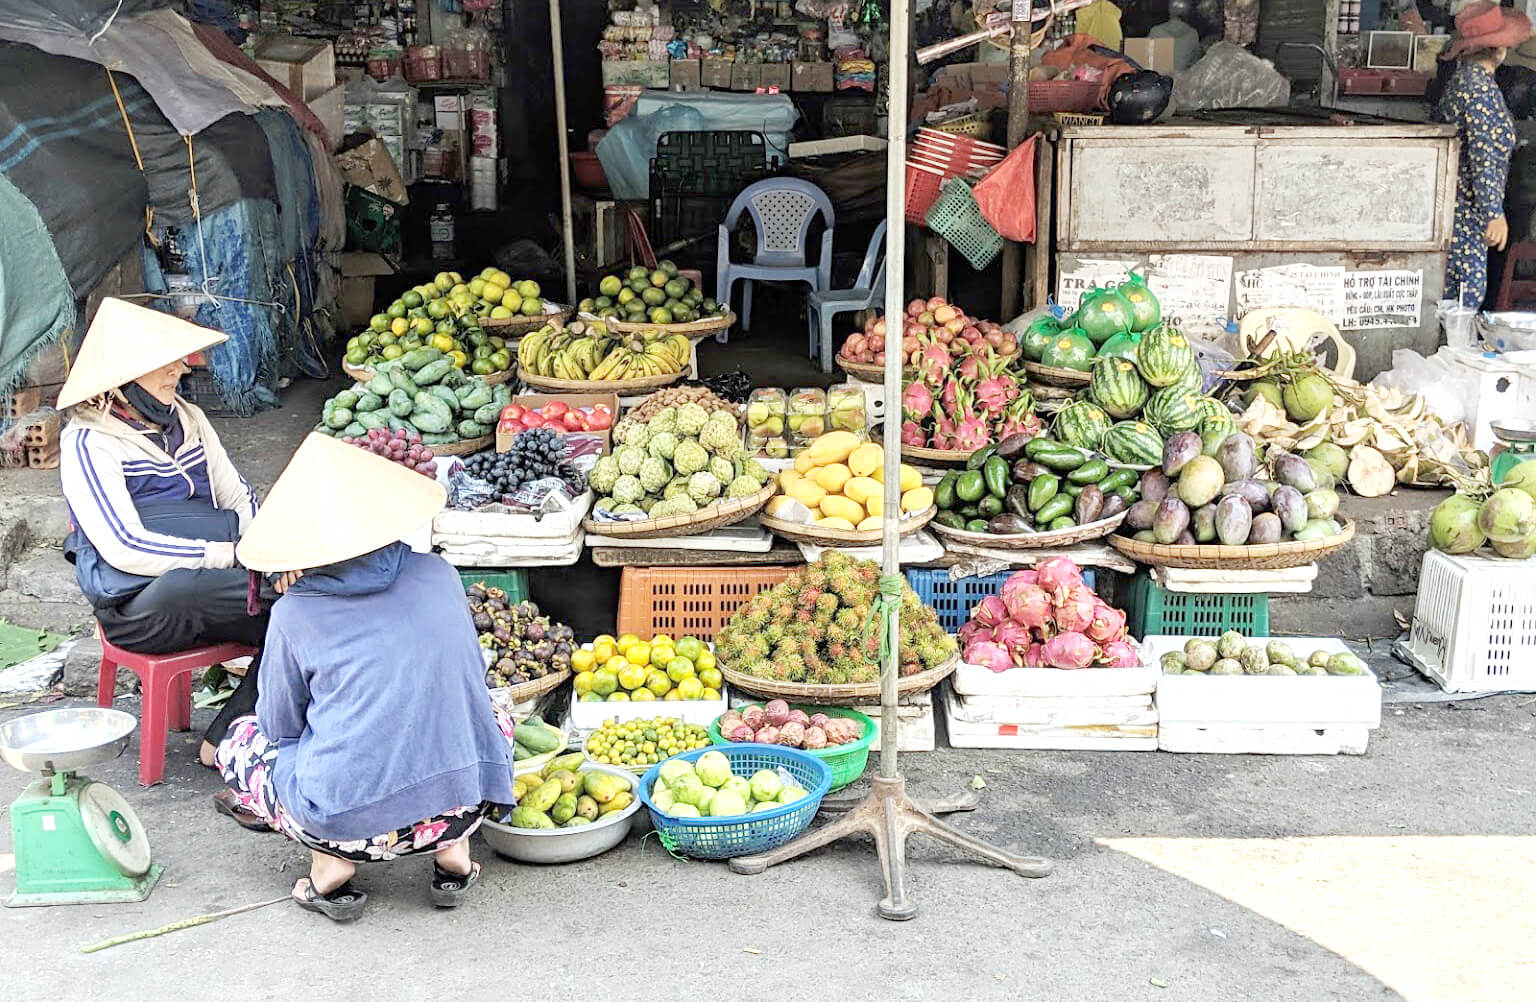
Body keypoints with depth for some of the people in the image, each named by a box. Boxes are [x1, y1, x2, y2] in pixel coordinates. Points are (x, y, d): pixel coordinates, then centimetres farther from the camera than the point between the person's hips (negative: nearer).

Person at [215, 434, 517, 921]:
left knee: (240, 741, 24)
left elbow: (280, 727, 7)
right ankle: (453, 851, 14)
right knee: (492, 717, 35)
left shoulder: (295, 612, -5)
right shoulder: (438, 576, 3)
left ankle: (331, 864, 6)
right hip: (459, 805, 3)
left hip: (345, 820, -2)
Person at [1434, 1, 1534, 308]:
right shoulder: (1482, 89, -19)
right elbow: (1485, 157, -25)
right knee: (1468, 294, -7)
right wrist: (1495, 214, -28)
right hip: (1466, 211, -10)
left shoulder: (1460, 79, 11)